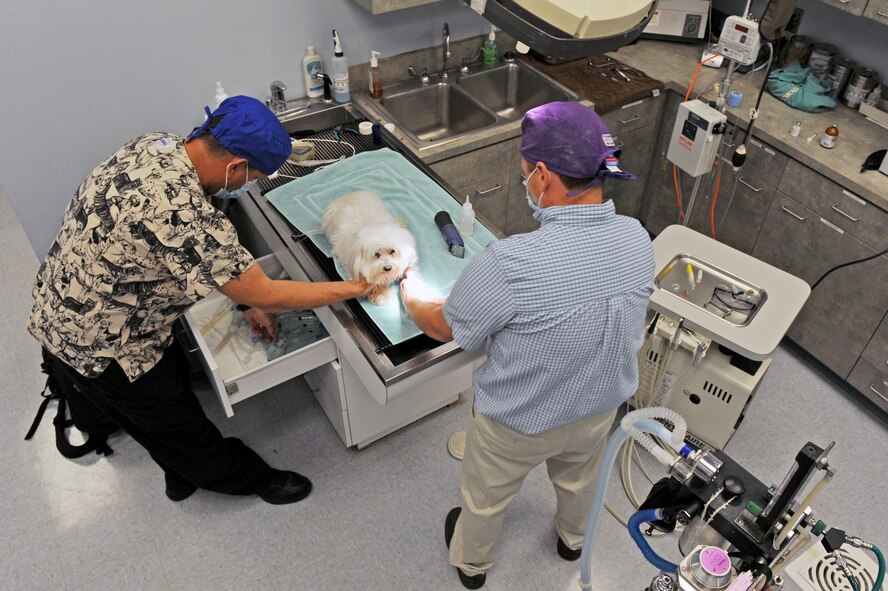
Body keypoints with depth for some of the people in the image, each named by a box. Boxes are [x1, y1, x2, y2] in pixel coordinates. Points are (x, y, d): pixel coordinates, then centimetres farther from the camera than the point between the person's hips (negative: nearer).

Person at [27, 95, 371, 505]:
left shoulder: (158, 146, -8)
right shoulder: (182, 212, -37)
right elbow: (266, 296, -29)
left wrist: (245, 297, 5)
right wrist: (359, 287, -20)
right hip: (98, 345, -9)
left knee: (175, 384, 28)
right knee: (180, 427, 14)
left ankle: (184, 476, 52)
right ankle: (252, 478, 38)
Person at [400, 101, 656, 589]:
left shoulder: (508, 265, -39)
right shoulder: (637, 239, -20)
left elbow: (442, 327, -20)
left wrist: (410, 296, 2)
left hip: (519, 423, -4)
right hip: (600, 406, 5)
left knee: (485, 495, 27)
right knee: (578, 479, 36)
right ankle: (572, 539, 67)